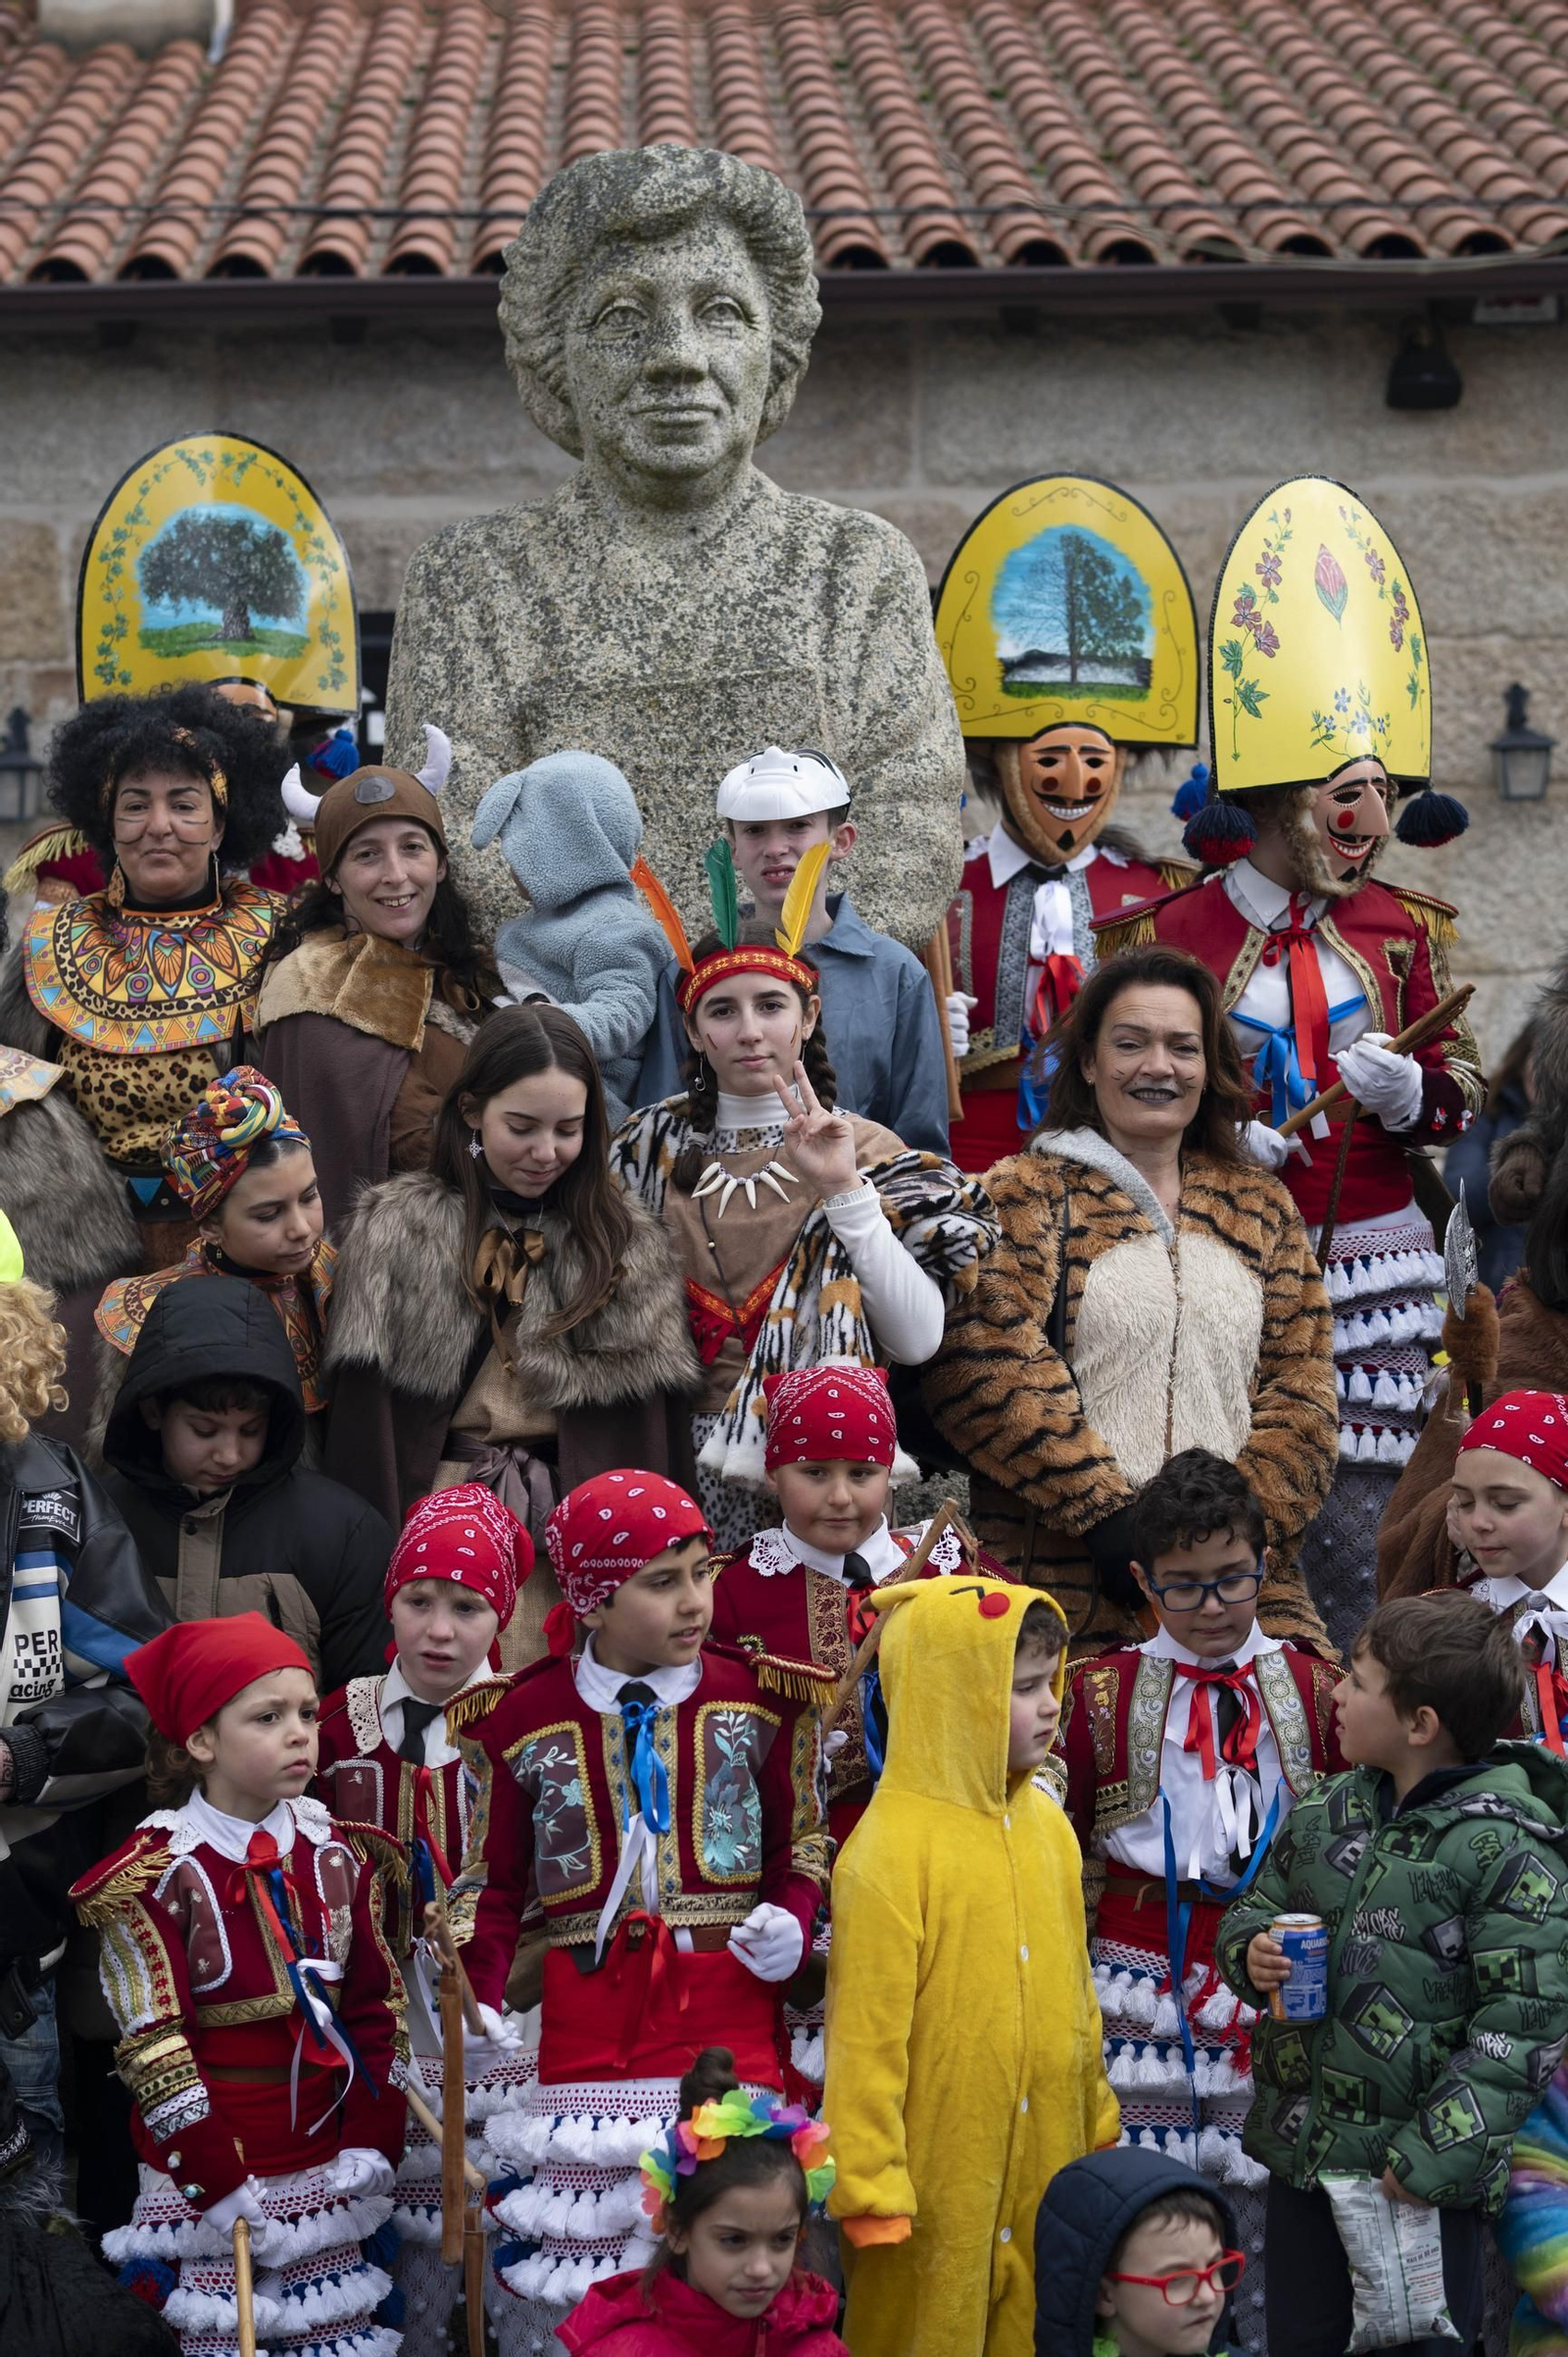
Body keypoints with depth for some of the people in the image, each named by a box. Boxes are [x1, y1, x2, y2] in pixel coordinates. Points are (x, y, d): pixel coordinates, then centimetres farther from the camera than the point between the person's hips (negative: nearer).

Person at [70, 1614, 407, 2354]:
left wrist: (372, 2147, 1)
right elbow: (151, 2042, -13)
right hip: (209, 2163, -4)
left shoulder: (339, 1855, 5)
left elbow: (375, 2008, 8)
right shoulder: (157, 1874, -10)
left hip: (324, 2165, 4)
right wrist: (218, 2181, -14)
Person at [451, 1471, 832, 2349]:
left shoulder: (762, 1699, 3)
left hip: (729, 2013, 0)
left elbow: (805, 1839, 12)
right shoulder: (524, 1719, 3)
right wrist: (481, 1998, -4)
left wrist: (793, 1921, -7)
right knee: (582, 2258, 2)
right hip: (583, 2024, 0)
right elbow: (494, 1880, 10)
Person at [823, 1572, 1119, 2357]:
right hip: (941, 2175, -6)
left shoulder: (1046, 1824, 3)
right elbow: (866, 2035, -15)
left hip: (1046, 2158, 6)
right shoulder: (892, 1848, -18)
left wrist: (1096, 2118, 18)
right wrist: (871, 2188, -14)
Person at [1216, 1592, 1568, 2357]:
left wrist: (1434, 2156, -21)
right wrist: (1252, 1953, -6)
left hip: (1419, 2177, -6)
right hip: (1301, 2151, 6)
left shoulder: (1505, 1848, -16)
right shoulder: (1328, 1812, 5)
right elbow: (1256, 1907, 18)